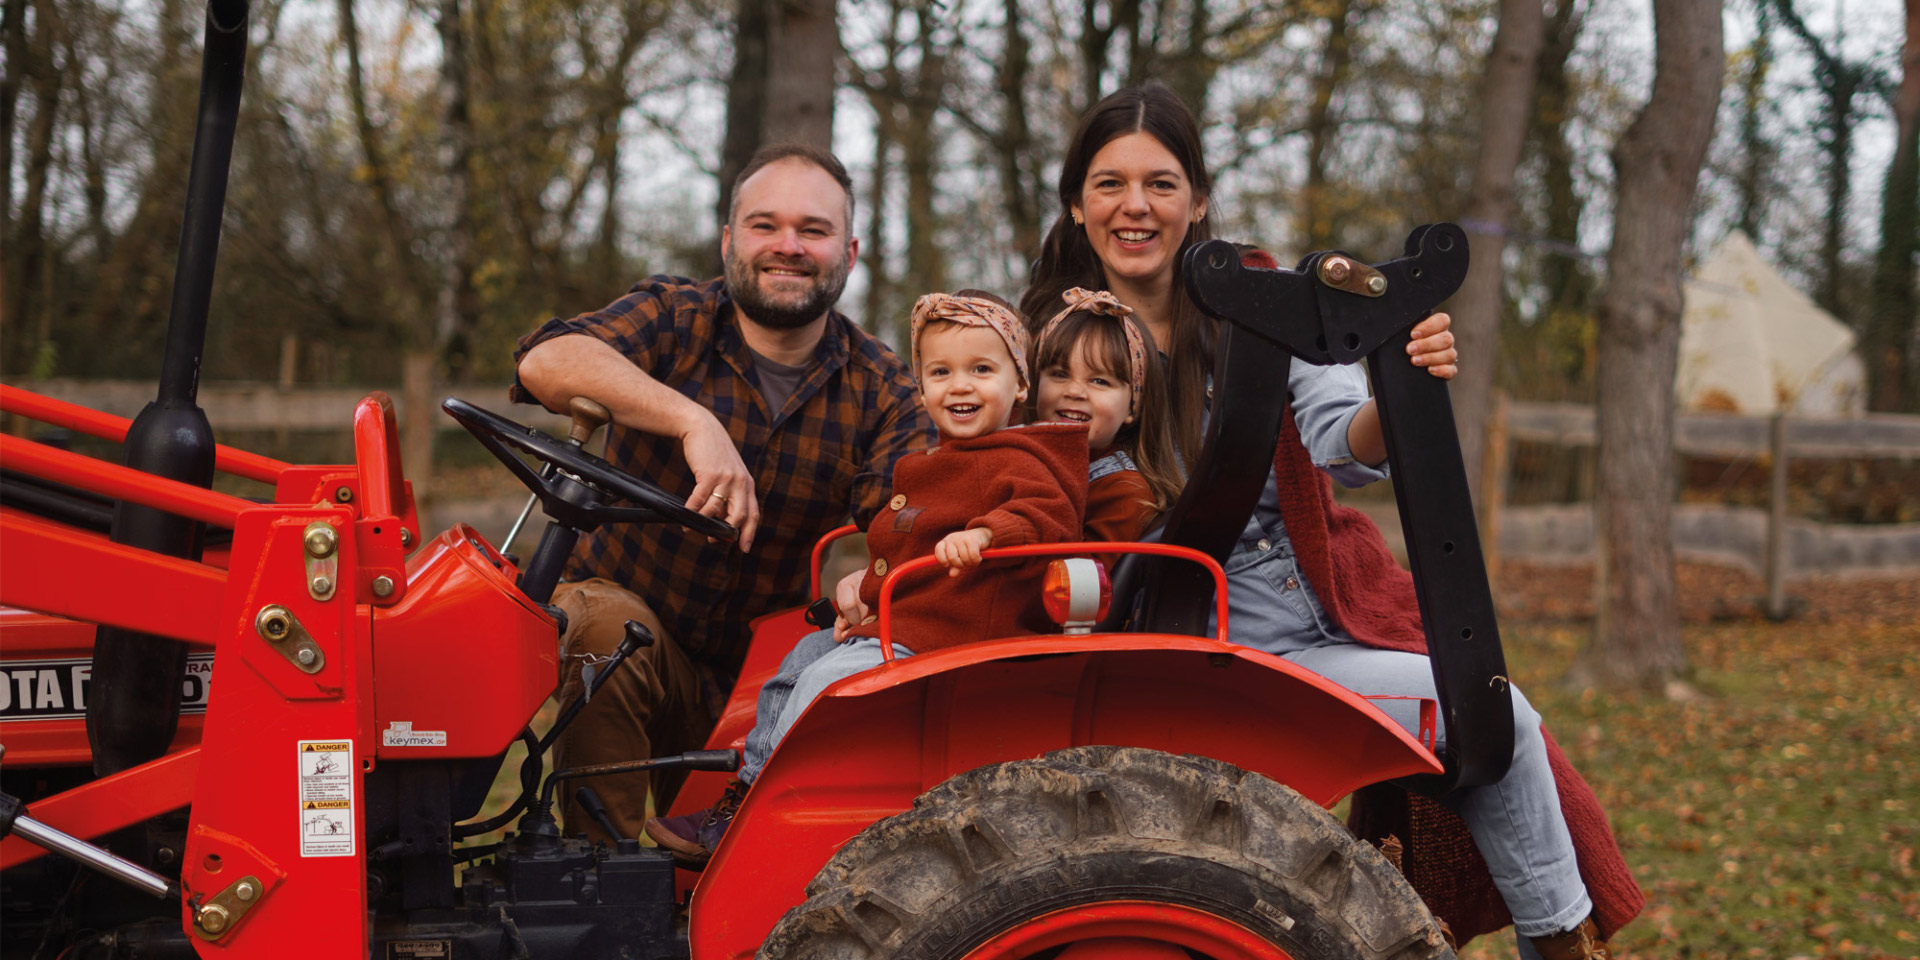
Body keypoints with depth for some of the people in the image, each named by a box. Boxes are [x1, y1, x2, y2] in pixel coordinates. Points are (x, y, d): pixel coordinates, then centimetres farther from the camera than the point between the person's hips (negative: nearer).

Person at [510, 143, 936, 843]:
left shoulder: (879, 387, -2)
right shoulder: (672, 320, -9)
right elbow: (546, 362, -30)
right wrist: (694, 422, -44)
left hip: (760, 669, 3)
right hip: (621, 599, -2)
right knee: (614, 631, -34)